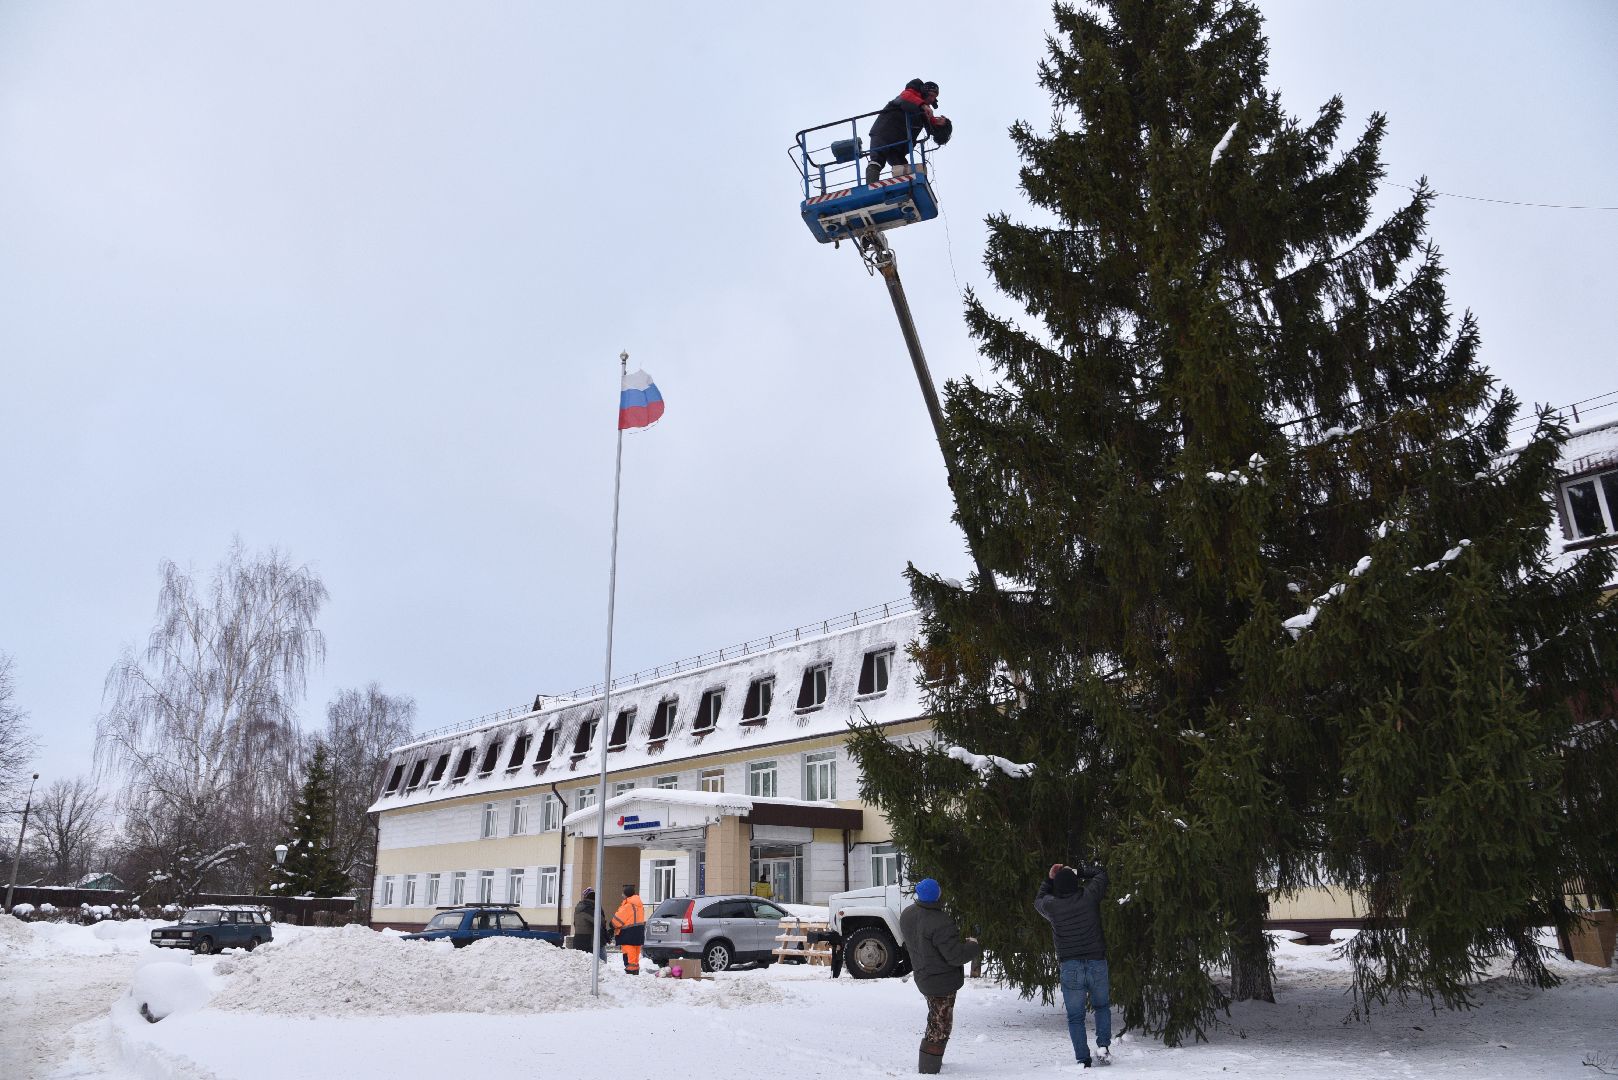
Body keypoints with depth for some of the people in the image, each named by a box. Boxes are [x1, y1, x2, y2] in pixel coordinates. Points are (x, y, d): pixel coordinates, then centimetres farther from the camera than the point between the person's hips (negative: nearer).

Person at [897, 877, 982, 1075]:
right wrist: (973, 945, -6)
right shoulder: (940, 922, -29)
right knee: (940, 1026, 4)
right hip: (942, 982, -8)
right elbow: (956, 955, -26)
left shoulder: (907, 915, -2)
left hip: (922, 976, 8)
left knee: (936, 1021, 24)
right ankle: (929, 1069, 8)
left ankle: (929, 1063, 35)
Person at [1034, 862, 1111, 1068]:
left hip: (1070, 968, -1)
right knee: (1102, 1006, 22)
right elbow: (1101, 872, 12)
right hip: (1097, 963, 1)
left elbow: (1038, 900, 21)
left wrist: (1049, 879, 20)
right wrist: (1077, 871, 15)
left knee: (1075, 1017, 9)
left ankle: (1083, 1059, 4)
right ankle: (1103, 1047, 7)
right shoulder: (1089, 896, -6)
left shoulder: (1051, 905, -5)